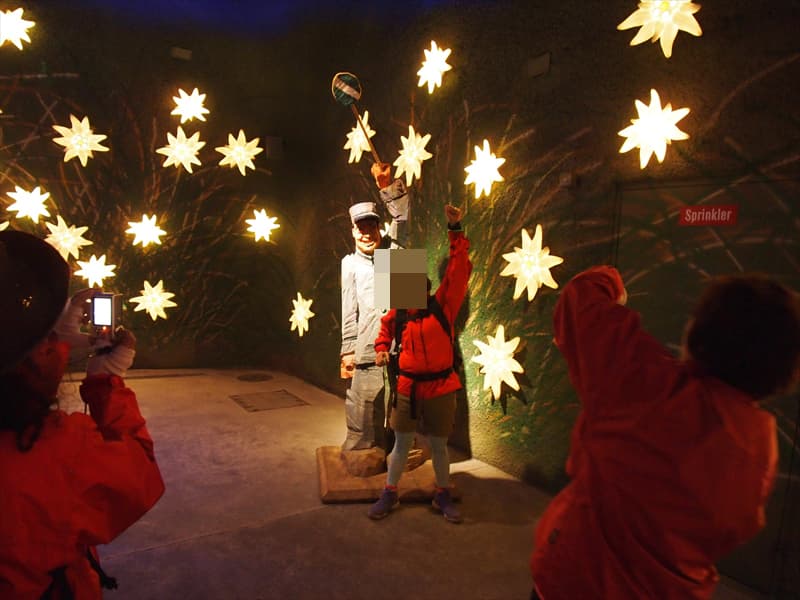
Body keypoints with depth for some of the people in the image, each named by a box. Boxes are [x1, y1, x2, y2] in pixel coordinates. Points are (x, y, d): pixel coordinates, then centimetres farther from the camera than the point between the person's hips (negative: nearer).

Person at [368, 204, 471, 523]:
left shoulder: (442, 306, -9)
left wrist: (455, 230, -21)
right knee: (401, 445, 14)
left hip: (440, 388, -1)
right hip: (407, 387, 2)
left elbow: (458, 270, -16)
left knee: (439, 446, 14)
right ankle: (389, 494, 32)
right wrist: (382, 348, 5)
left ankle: (443, 496, 34)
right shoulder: (397, 314, -2)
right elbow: (385, 328, 22)